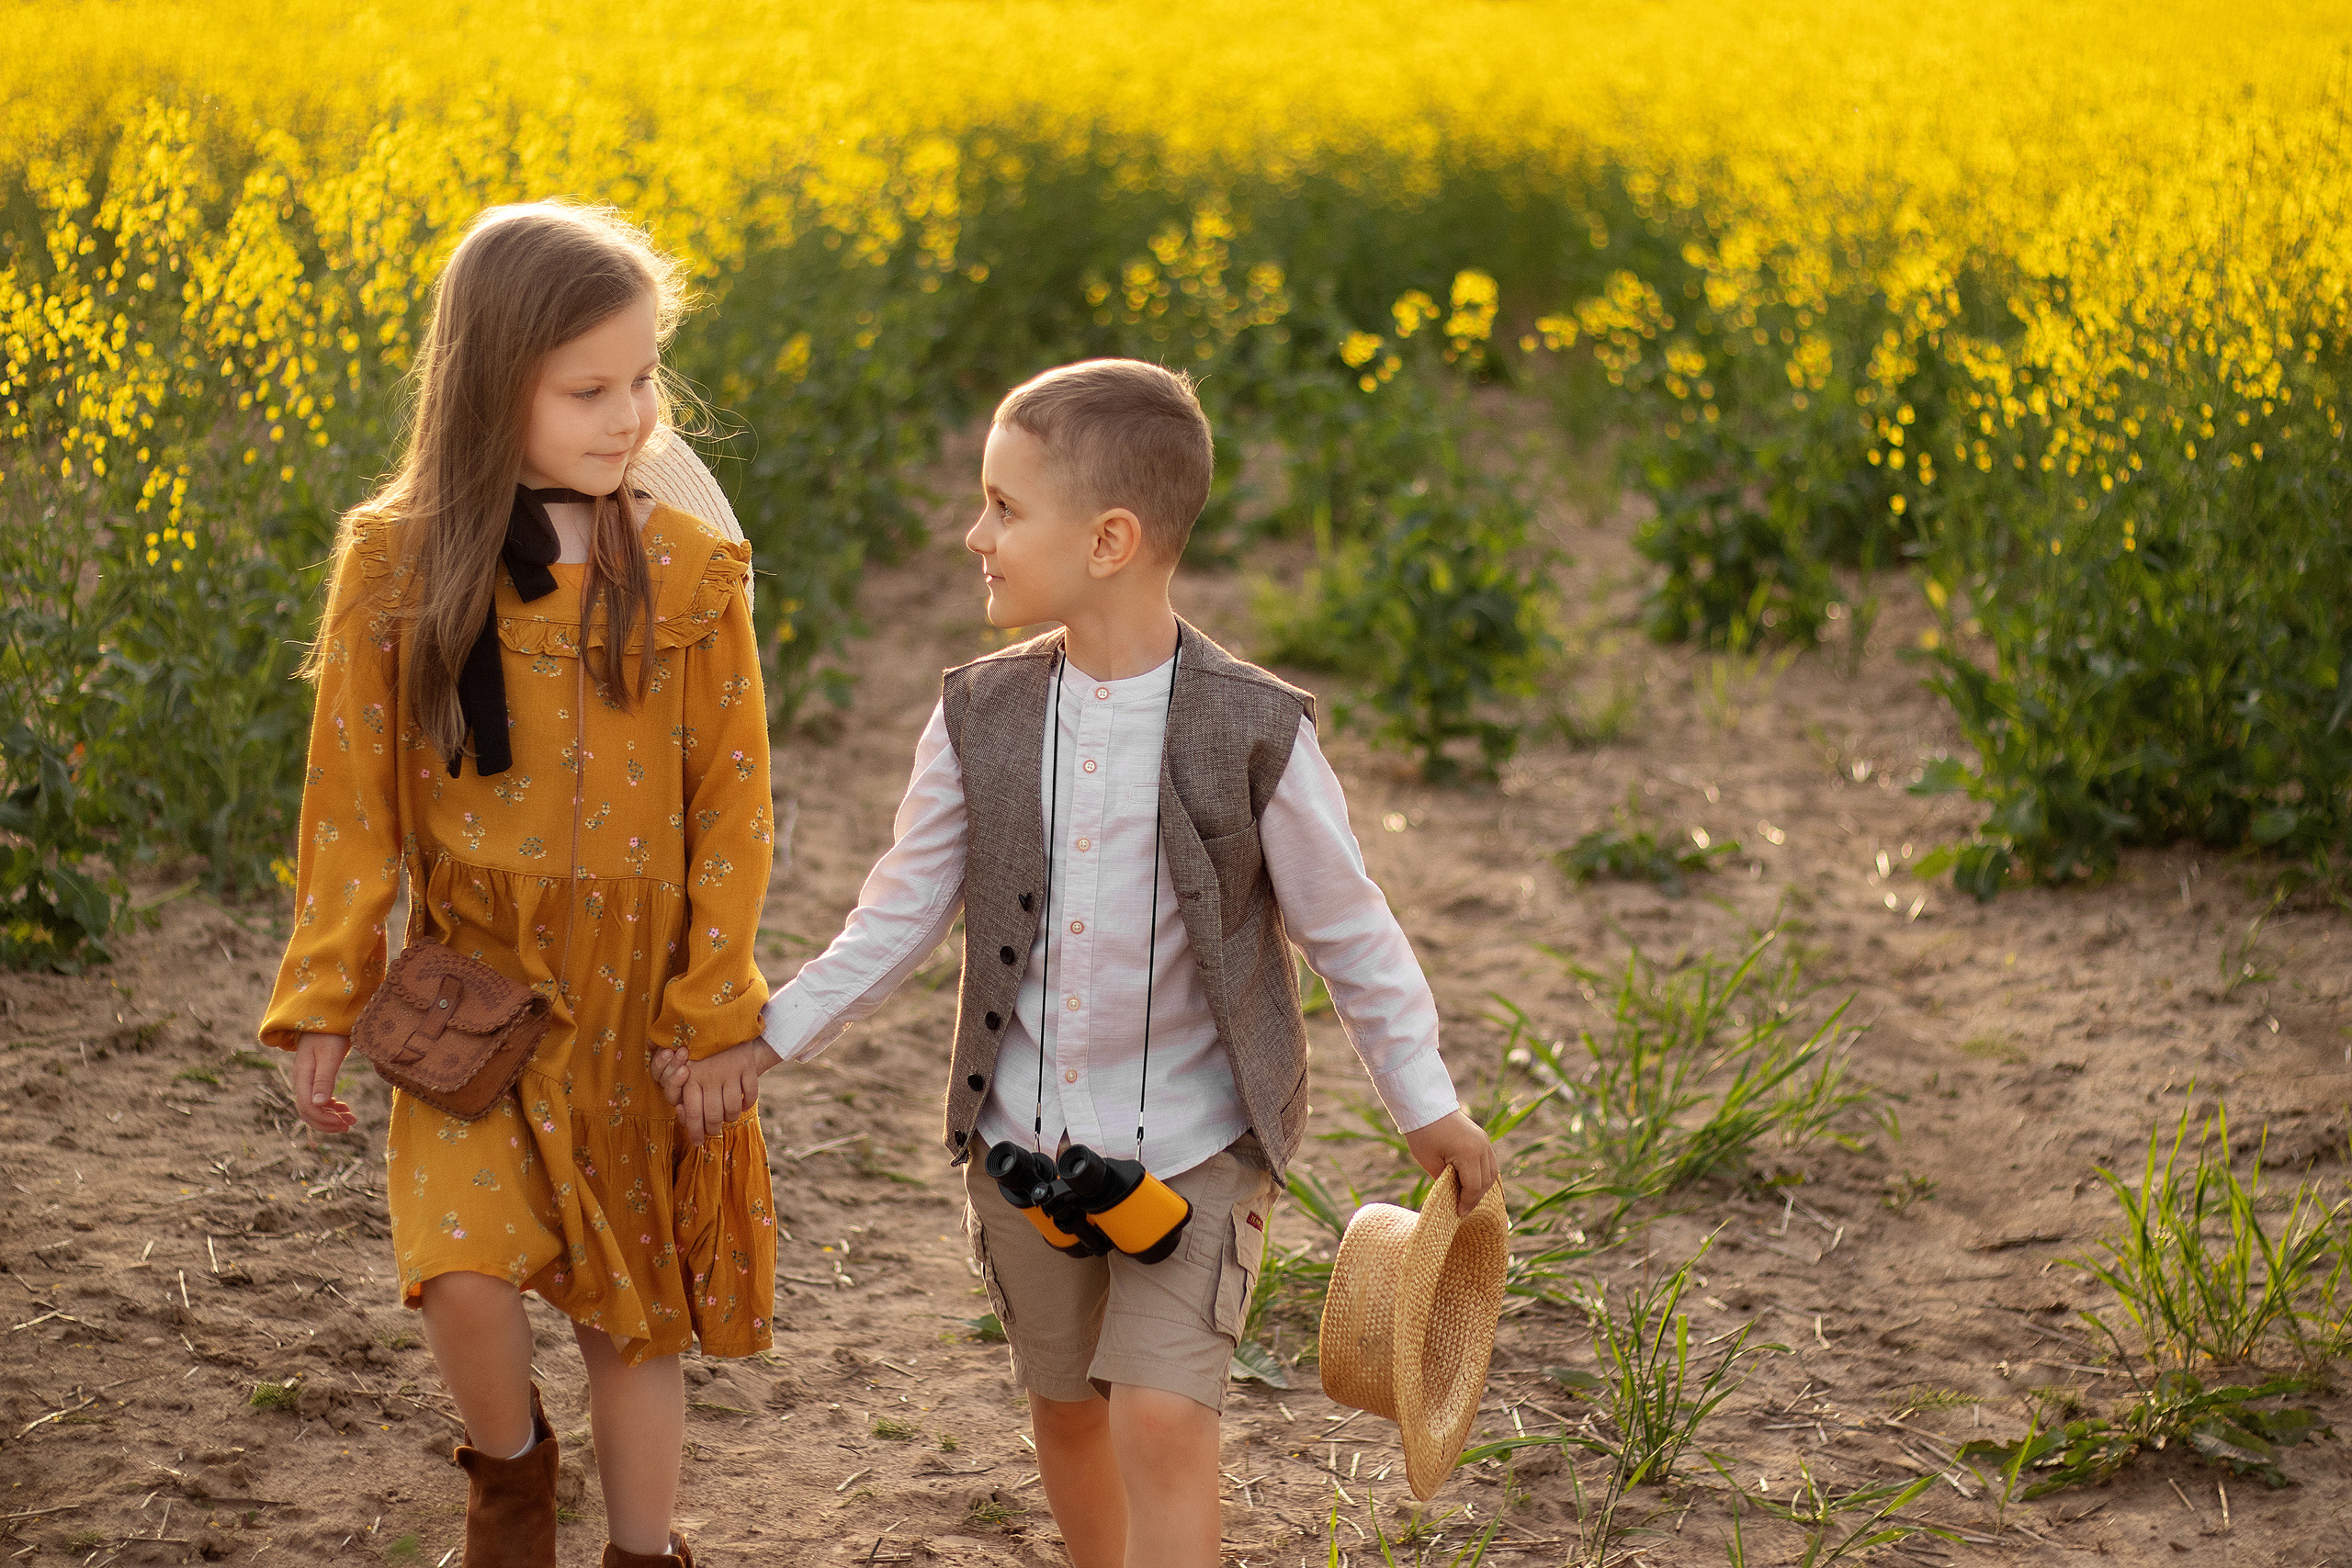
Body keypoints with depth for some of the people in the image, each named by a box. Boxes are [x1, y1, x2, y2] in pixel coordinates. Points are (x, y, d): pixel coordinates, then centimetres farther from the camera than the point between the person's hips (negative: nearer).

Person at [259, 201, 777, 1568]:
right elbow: (353, 800, -2)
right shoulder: (398, 568, -8)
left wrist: (714, 1011, -7)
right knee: (464, 1267, -17)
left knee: (638, 1308, 11)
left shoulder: (690, 573, -8)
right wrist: (325, 1005, -3)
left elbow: (732, 802, -3)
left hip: (640, 996, 1)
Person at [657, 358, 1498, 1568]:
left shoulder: (1254, 733, -15)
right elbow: (904, 915, 3)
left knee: (1163, 1422, -14)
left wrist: (1428, 1108, 1)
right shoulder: (981, 717, -5)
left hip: (1195, 1147, -4)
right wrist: (764, 1045, -2)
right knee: (1065, 1406, 17)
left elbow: (1344, 927, -4)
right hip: (1024, 1135, 4)